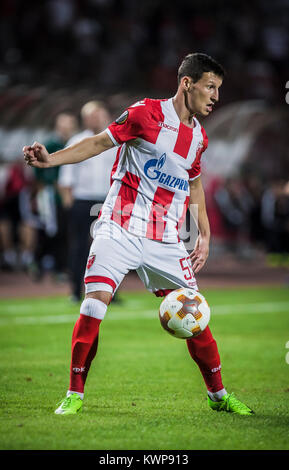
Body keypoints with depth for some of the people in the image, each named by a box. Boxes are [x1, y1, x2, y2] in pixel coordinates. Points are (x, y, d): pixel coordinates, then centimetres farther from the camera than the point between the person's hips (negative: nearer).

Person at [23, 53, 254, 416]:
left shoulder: (198, 136, 11)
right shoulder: (147, 113, -7)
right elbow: (101, 142, -4)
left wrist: (204, 235, 19)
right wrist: (51, 159, -16)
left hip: (166, 241, 5)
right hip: (121, 228, -5)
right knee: (95, 301, -17)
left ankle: (218, 395, 21)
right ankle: (74, 394, -5)